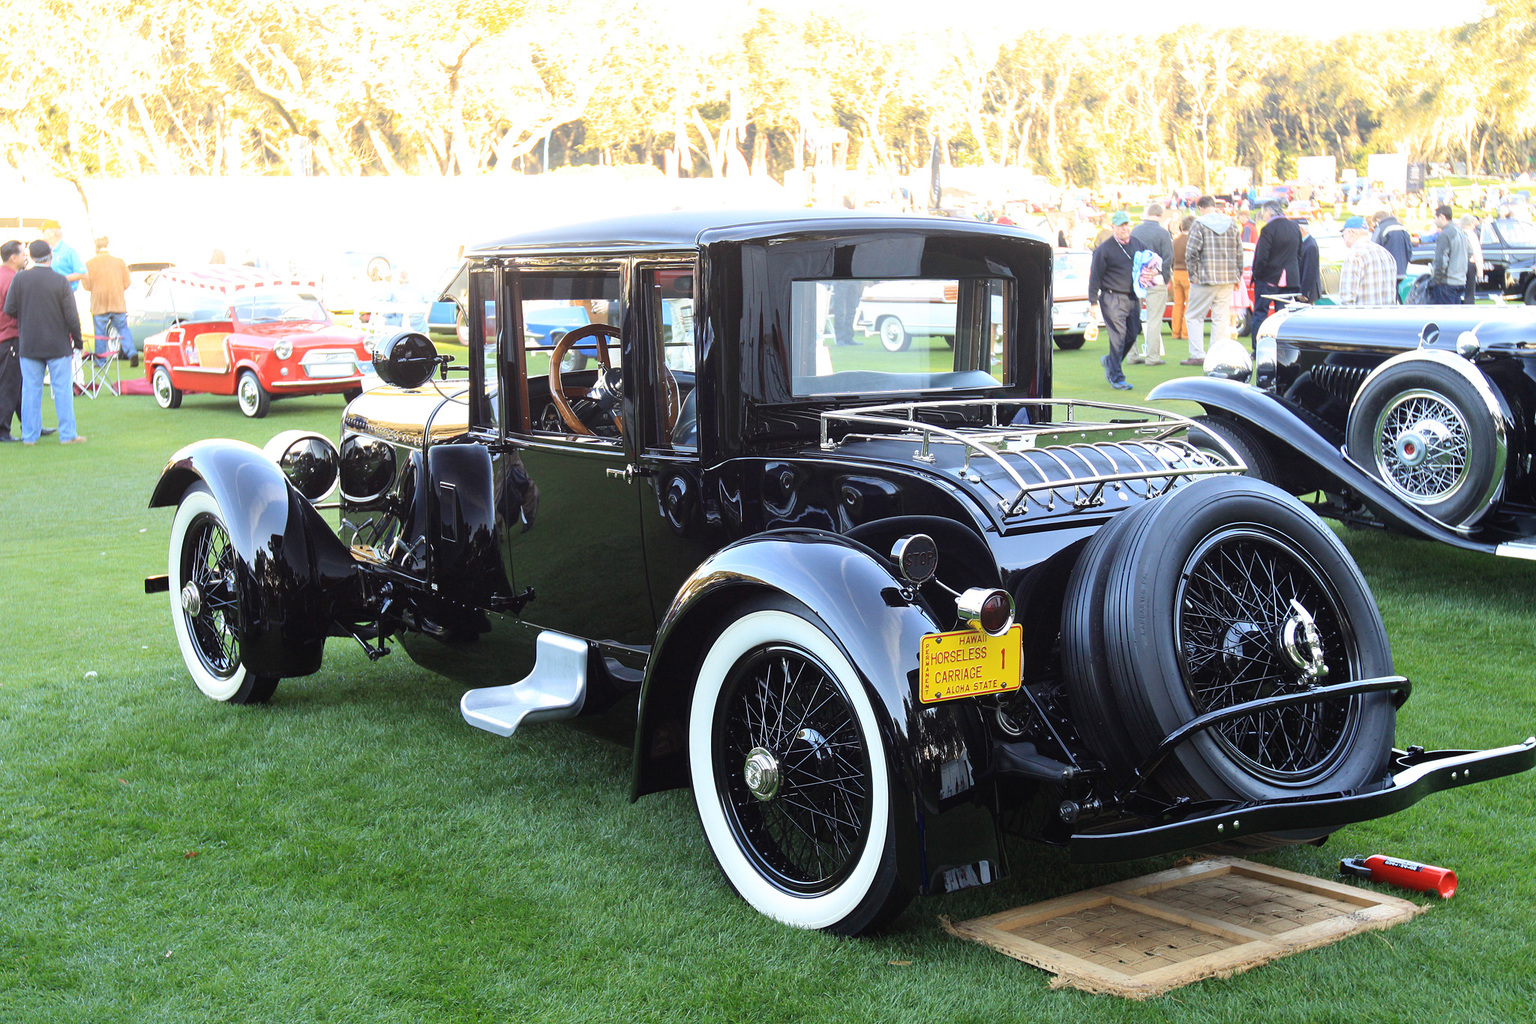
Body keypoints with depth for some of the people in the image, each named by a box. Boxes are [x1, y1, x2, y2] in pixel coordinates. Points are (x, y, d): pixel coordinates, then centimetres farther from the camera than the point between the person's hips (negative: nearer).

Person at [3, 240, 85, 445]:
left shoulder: (20, 279, -4)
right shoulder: (60, 281, -10)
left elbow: (9, 310, -2)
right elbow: (71, 316, -9)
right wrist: (78, 340, 3)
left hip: (28, 345, 2)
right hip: (57, 345, -2)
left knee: (31, 389, 8)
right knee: (63, 389, 3)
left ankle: (29, 435, 10)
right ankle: (67, 434, 4)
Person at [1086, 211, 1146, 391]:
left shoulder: (1137, 245, 12)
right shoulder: (1104, 249, -5)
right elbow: (1095, 277, -5)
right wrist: (1093, 302, -9)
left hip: (1133, 299, 6)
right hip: (1112, 300, -6)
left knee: (1131, 336, 9)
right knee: (1118, 337, -8)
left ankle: (1110, 362, 33)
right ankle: (1116, 377, -1)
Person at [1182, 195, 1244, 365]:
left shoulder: (1199, 224, -6)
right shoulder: (1231, 223, 10)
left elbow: (1191, 253, -12)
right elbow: (1239, 252, 11)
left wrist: (1193, 275, -3)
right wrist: (1237, 277, 17)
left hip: (1205, 279, -5)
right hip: (1228, 280, 5)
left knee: (1194, 316, 5)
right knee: (1222, 318, 8)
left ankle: (1197, 354, -2)